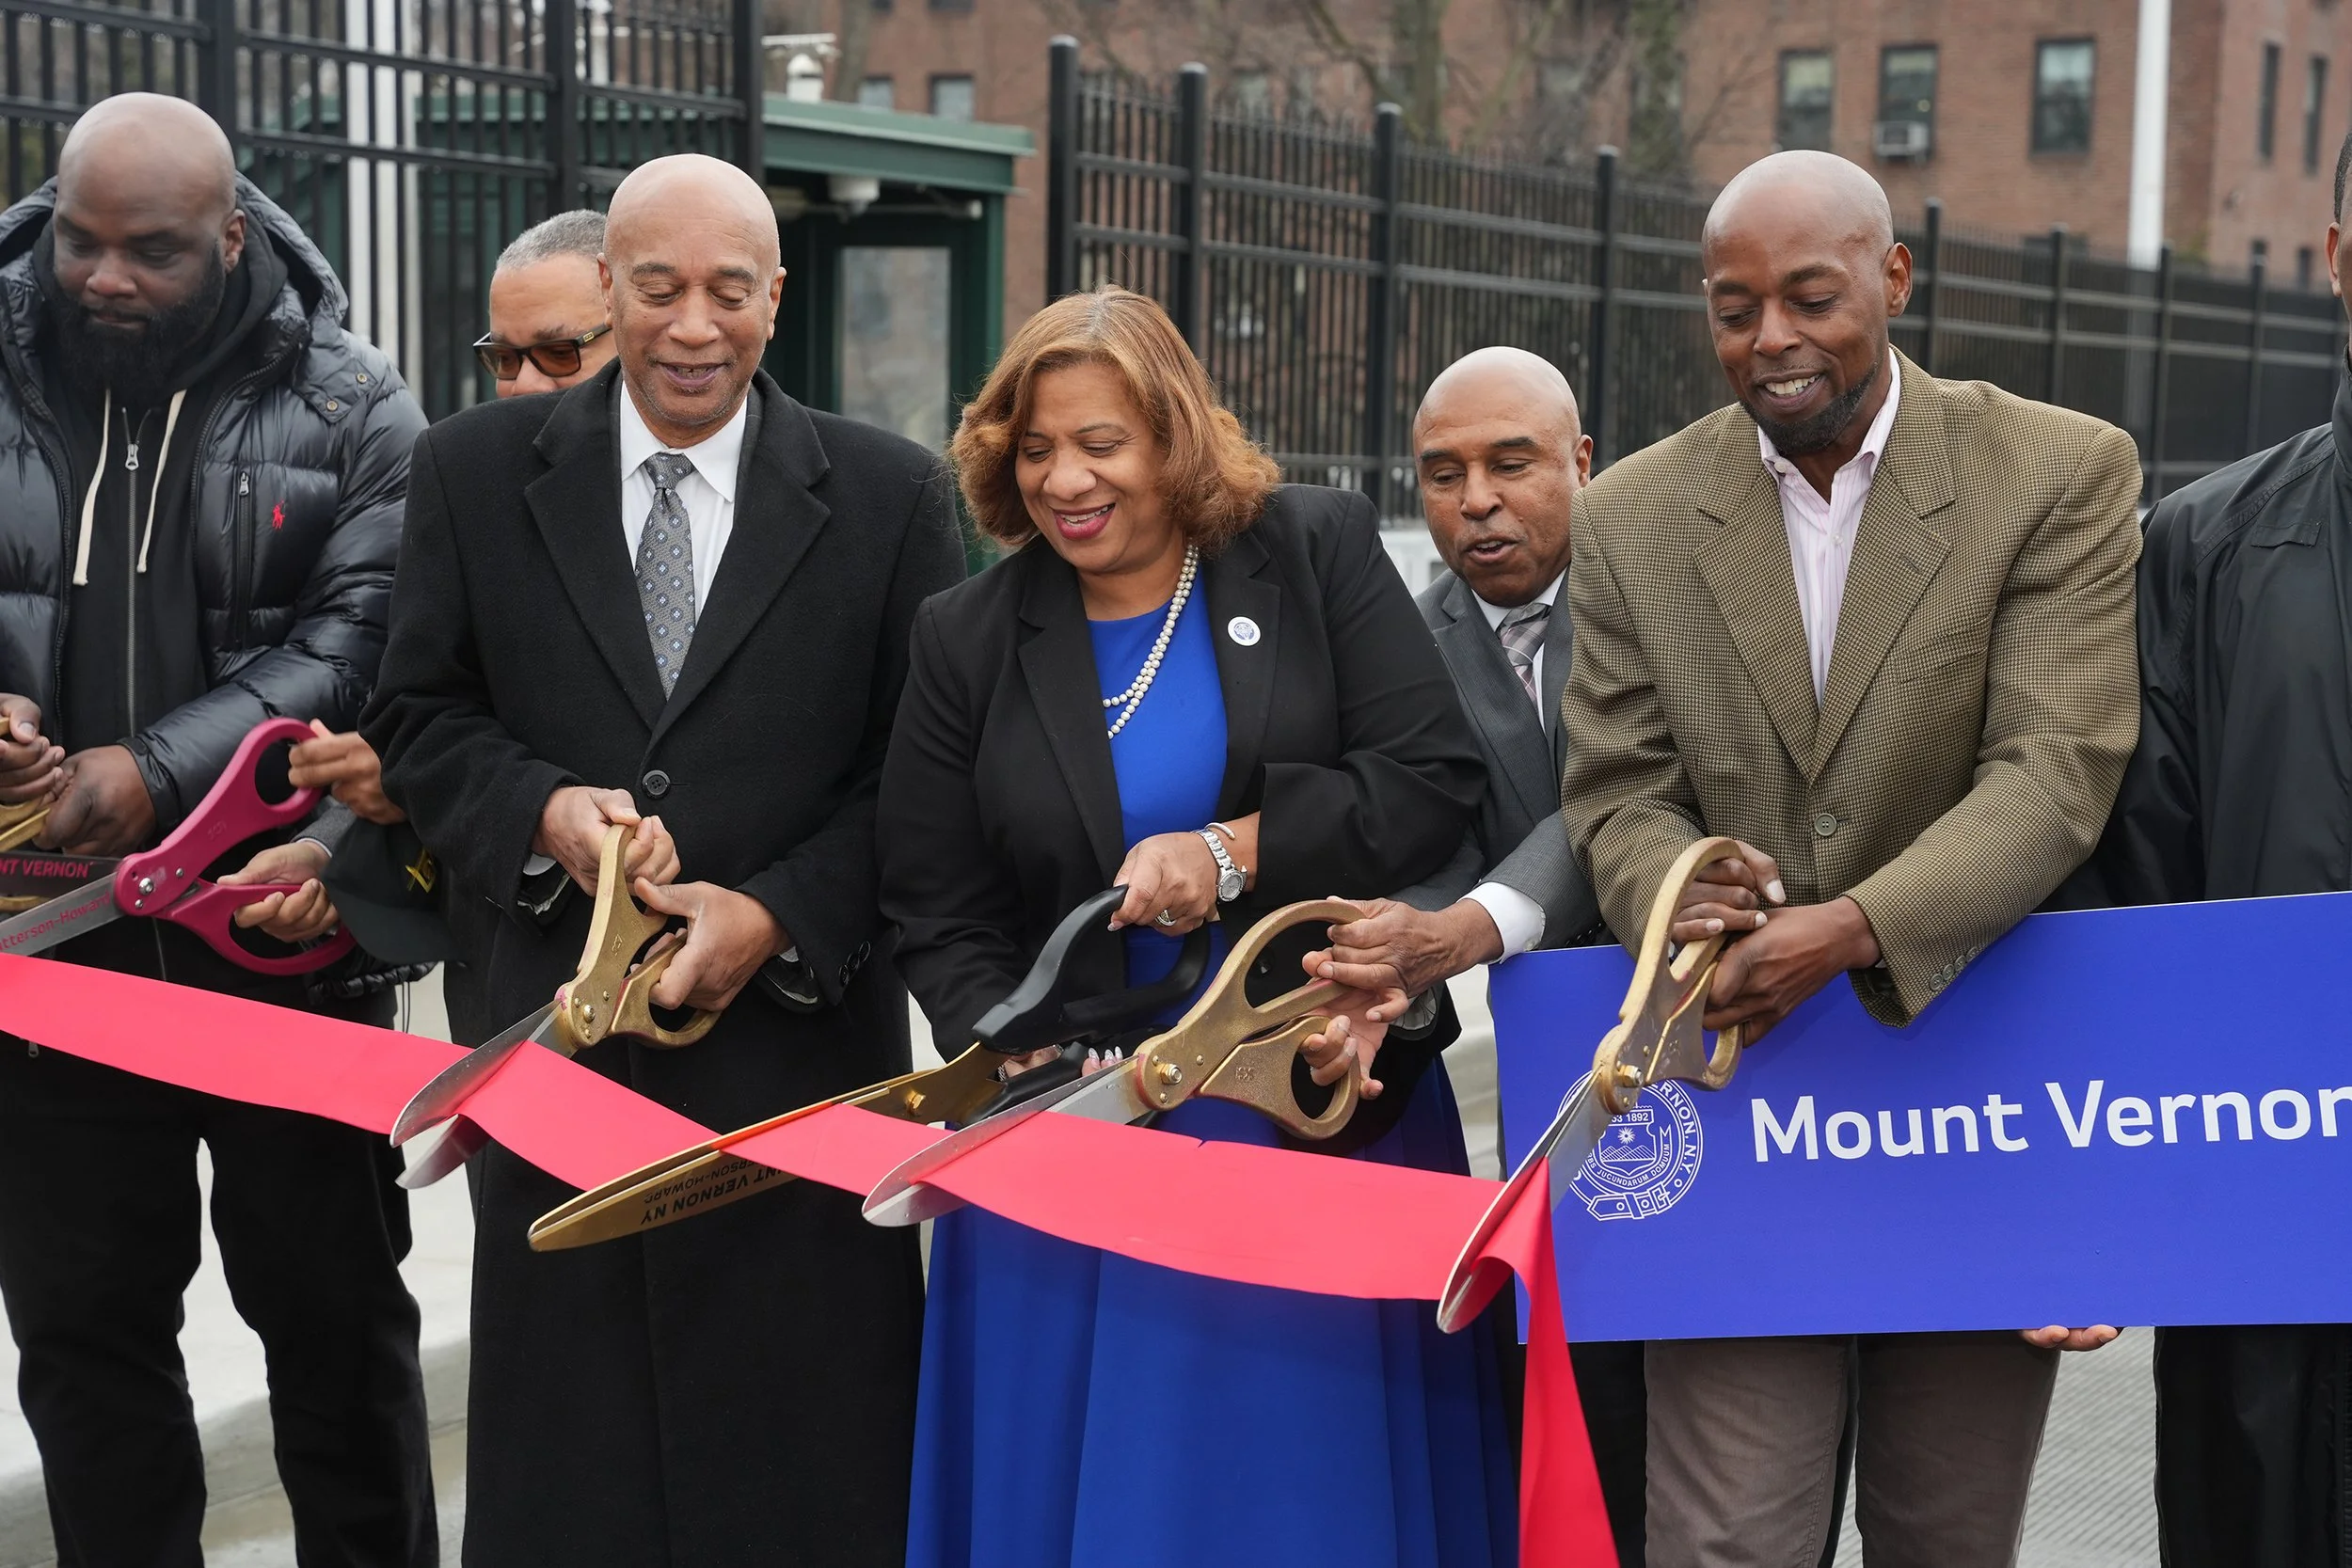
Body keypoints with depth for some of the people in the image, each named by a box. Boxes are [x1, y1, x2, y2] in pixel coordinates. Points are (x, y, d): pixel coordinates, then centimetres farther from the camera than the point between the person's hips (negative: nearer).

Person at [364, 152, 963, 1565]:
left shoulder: (891, 494, 1)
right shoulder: (478, 471, 4)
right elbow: (419, 717, 8)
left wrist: (780, 914, -13)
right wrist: (542, 810, -12)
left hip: (804, 1036, -1)